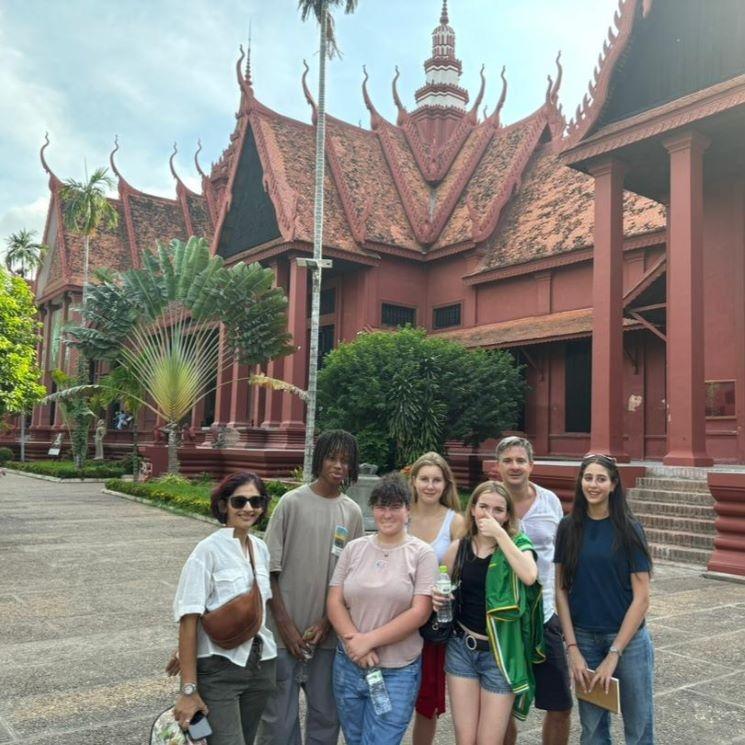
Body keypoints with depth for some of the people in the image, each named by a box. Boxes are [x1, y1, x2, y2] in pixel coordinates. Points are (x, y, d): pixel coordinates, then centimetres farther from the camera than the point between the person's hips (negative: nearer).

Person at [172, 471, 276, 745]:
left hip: (261, 665, 6)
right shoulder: (208, 550, -14)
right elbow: (188, 620, -15)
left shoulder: (261, 549, 5)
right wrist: (189, 689, -16)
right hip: (219, 669, -6)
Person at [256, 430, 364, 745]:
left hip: (328, 633, 3)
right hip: (286, 630, -2)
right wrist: (284, 624, -7)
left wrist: (327, 622, -2)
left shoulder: (352, 512, 3)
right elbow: (270, 569, -4)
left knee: (326, 716, 11)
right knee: (279, 717, 4)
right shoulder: (292, 502, -5)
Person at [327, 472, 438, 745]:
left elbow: (419, 612, -11)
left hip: (398, 672, -3)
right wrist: (354, 641, -13)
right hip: (349, 665, 4)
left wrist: (370, 640, -15)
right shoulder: (354, 549, 4)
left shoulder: (422, 554, -6)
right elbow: (335, 602, 2)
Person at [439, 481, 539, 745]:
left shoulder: (517, 545, -7)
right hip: (462, 648, 2)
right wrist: (437, 599, -9)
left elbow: (529, 576, -29)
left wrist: (500, 534, -25)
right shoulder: (458, 547, -1)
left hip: (500, 653, -2)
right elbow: (445, 592, 14)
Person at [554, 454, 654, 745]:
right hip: (583, 638, 2)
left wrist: (614, 654, -13)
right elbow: (561, 590, 0)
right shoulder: (569, 528, -1)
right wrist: (572, 649, -7)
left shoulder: (628, 529, -8)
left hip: (627, 637, -2)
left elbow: (641, 597, -10)